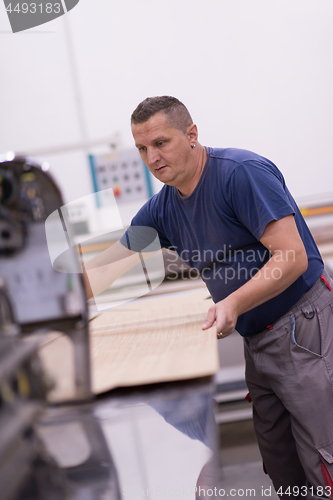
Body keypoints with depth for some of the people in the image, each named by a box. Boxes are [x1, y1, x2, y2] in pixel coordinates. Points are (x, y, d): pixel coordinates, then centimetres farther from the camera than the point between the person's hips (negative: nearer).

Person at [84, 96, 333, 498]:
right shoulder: (163, 207, 6)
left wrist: (233, 305, -31)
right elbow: (103, 269, 12)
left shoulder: (242, 172, -16)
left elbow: (293, 258, -22)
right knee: (279, 462, 14)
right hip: (257, 338, 8)